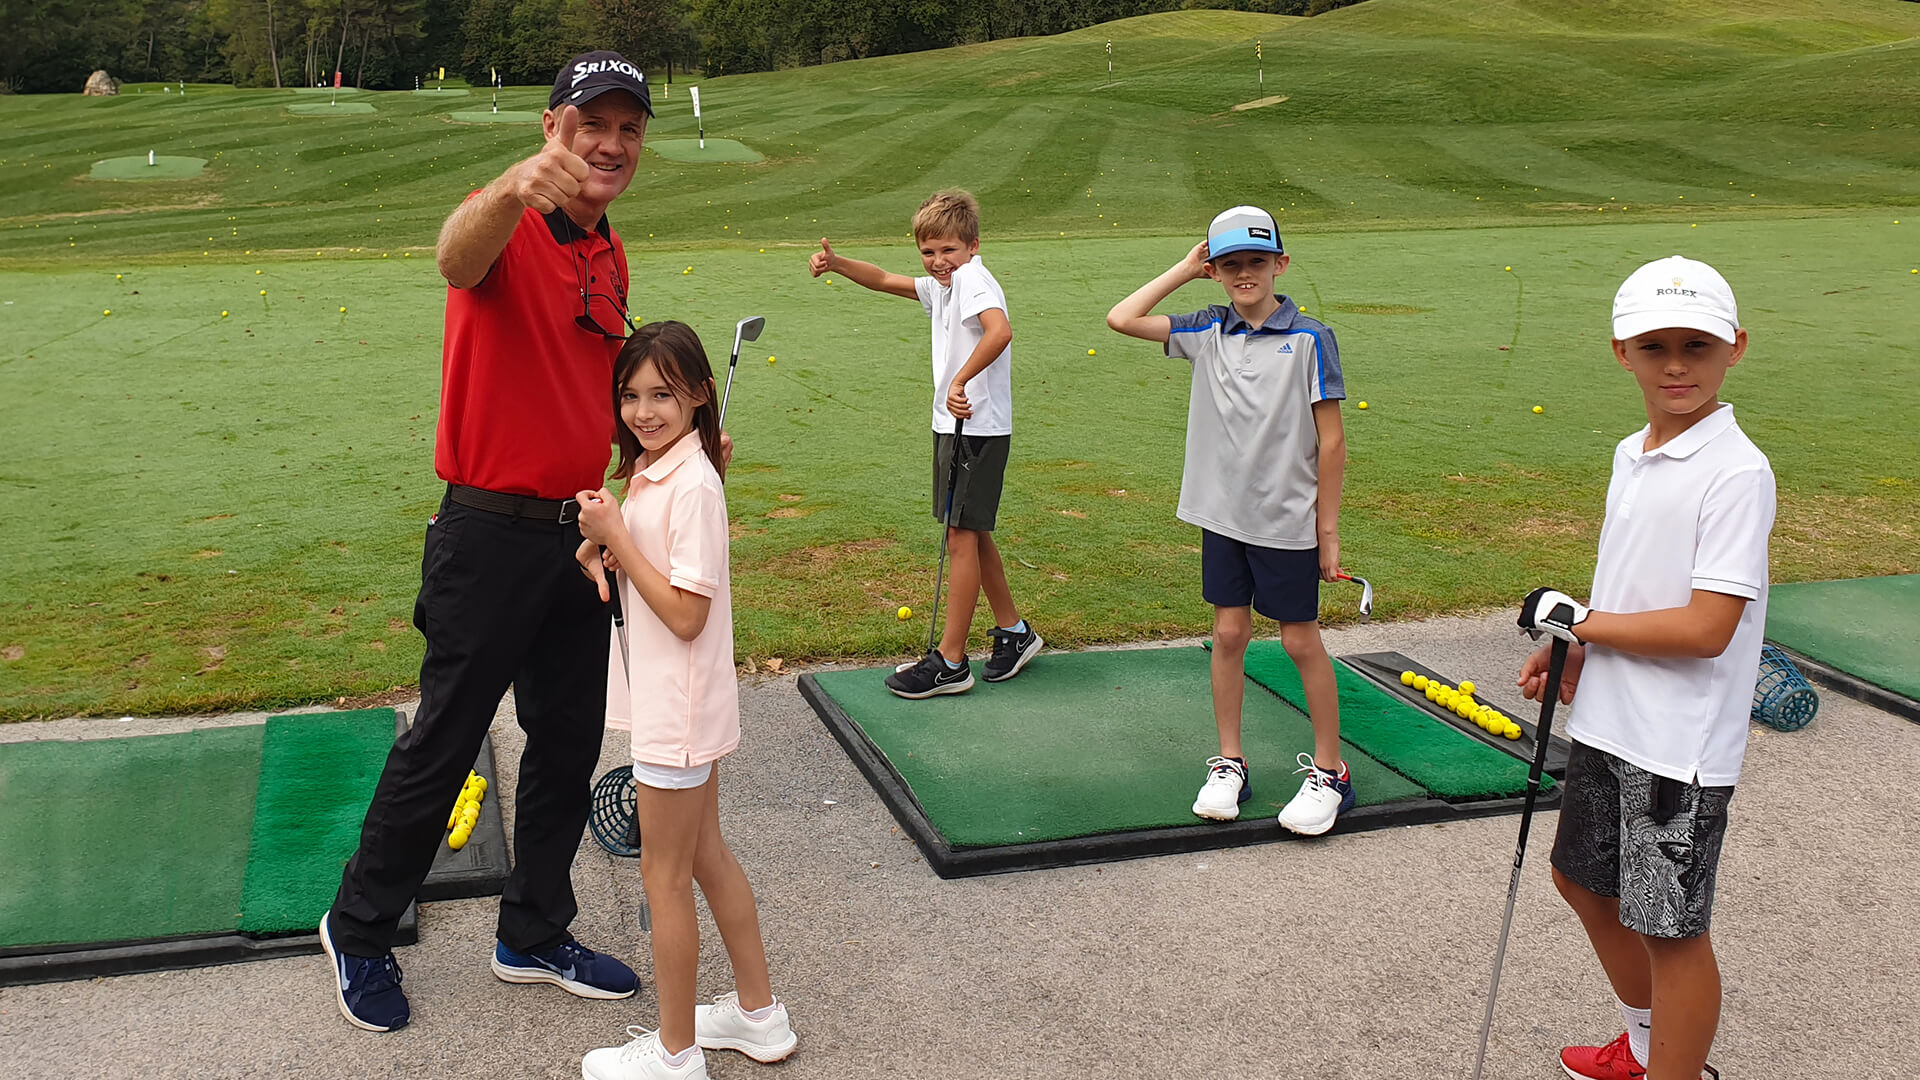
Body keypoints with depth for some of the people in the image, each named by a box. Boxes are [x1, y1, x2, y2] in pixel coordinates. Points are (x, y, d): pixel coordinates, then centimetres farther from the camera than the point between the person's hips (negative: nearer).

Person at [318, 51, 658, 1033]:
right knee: (442, 742, 4)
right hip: (492, 534, -7)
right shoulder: (508, 227, -13)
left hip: (578, 533, 8)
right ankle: (358, 930, 26)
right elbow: (458, 259, -40)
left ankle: (534, 937, 32)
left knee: (569, 745, 15)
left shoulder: (612, 260, 11)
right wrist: (516, 189, -60)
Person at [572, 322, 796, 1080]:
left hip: (678, 710, -9)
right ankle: (758, 1015, 34)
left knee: (664, 875, 4)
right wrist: (600, 548, -4)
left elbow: (685, 614, -23)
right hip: (673, 703, 9)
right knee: (706, 854, 19)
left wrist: (616, 536, -21)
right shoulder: (648, 470, 6)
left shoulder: (693, 486, -22)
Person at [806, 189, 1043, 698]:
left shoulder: (972, 279, -16)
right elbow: (883, 280, 22)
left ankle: (950, 661, 0)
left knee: (961, 537, -6)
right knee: (973, 535, 17)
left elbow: (1000, 331, -34)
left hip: (978, 430, -10)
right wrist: (836, 264, 8)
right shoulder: (942, 286, 13)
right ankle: (1014, 632, 31)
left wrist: (960, 380, -30)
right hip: (955, 425, 10)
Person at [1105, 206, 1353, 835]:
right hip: (1223, 516, 4)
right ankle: (1230, 763, 23)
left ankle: (1329, 772, 19)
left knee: (1301, 640, 5)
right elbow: (1121, 319, 2)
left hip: (1288, 522, -4)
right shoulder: (1208, 333, 3)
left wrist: (1328, 530, -8)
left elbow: (1331, 441, -8)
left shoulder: (1309, 339, -9)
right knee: (1229, 633, 10)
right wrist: (1185, 270, 2)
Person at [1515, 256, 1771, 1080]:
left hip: (1679, 748, -10)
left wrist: (1576, 620, -17)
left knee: (1670, 928, 3)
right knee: (1583, 877, 25)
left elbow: (1704, 628, -26)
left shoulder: (1737, 472, -20)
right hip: (1607, 725, 10)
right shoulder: (1632, 456, 6)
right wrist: (1569, 650, 2)